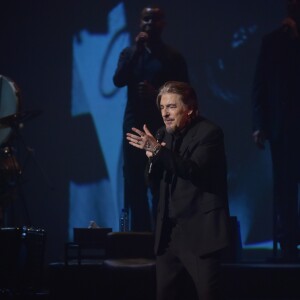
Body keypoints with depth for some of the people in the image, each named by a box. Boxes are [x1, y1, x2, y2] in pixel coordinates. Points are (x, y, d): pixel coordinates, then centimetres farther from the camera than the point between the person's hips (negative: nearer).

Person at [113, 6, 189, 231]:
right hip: (134, 128, 3)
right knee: (134, 187, 0)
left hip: (162, 129, -3)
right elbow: (118, 80, -4)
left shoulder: (173, 57, 5)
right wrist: (137, 51, -11)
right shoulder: (129, 53, 12)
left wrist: (157, 93, -15)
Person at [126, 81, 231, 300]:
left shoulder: (209, 132, -11)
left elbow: (194, 170, -25)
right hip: (169, 231, 7)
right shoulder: (165, 133, 11)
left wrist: (159, 150, -32)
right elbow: (154, 177, 12)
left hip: (200, 230, -7)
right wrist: (152, 157, -9)